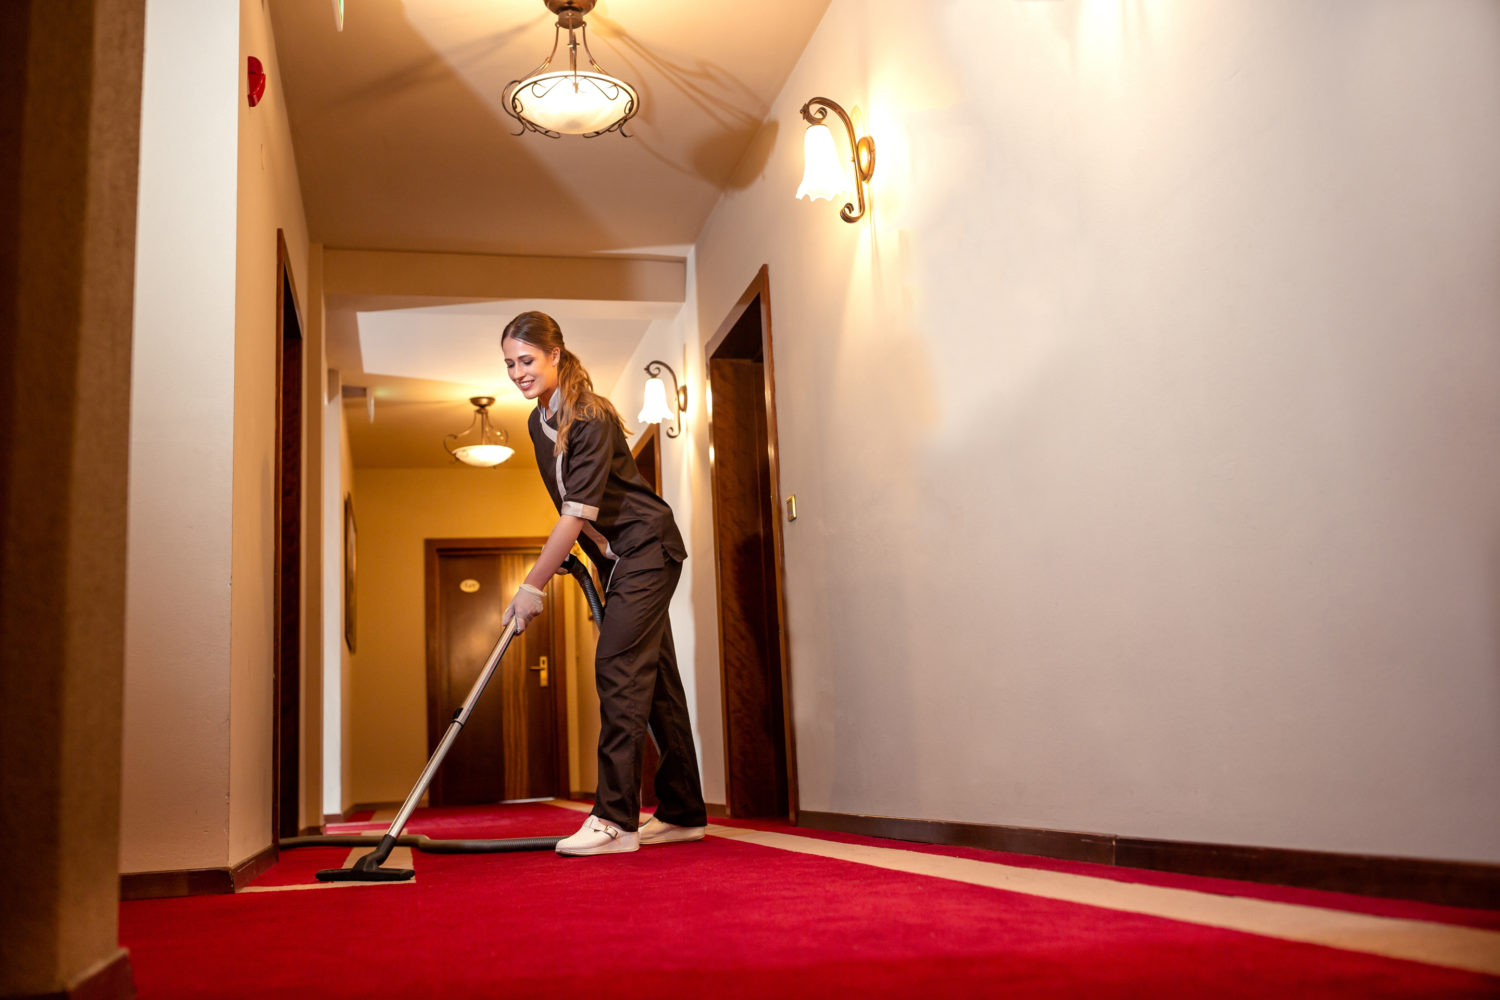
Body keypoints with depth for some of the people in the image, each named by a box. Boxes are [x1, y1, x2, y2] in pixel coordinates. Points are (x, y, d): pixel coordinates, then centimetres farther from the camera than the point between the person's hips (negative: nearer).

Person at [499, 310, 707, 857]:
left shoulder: (591, 417, -21)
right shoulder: (538, 422, 6)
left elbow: (578, 512, -26)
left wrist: (532, 586, -25)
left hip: (647, 547, -9)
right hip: (618, 559, 9)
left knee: (619, 666, -16)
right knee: (655, 676, 9)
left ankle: (616, 819, -16)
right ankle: (683, 813, 14)